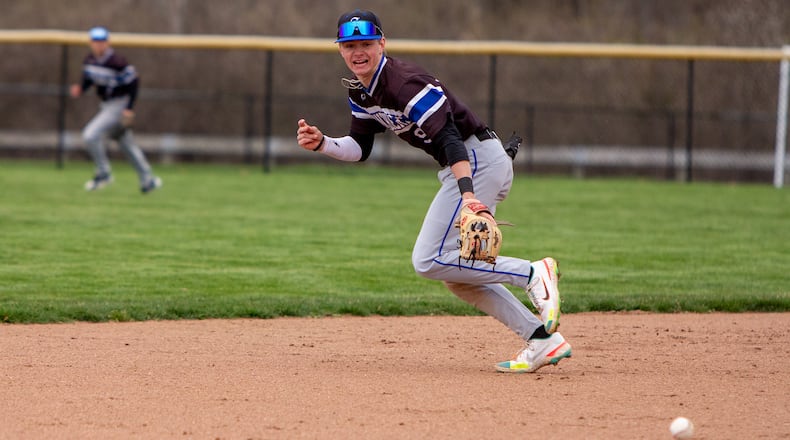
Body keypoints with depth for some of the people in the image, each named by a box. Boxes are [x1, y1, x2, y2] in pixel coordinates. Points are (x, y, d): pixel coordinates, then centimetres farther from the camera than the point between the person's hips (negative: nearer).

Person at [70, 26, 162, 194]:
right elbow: (89, 79, 15)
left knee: (91, 135, -18)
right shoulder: (89, 60, 1)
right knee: (126, 144, 17)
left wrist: (129, 108, -21)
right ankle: (148, 180, 30)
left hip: (120, 105, -8)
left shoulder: (118, 63, -23)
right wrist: (80, 89, -8)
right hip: (106, 106, 8)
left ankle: (104, 173, -2)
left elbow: (134, 82, -17)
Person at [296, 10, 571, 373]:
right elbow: (359, 148, 13)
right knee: (454, 269, 10)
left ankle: (532, 274, -14)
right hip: (459, 168, 10)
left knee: (429, 262, -15)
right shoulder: (360, 91, 8)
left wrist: (467, 195, -41)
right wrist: (321, 143, -7)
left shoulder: (405, 84, -21)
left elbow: (450, 139, -29)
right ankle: (544, 340, 6)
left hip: (479, 160, -10)